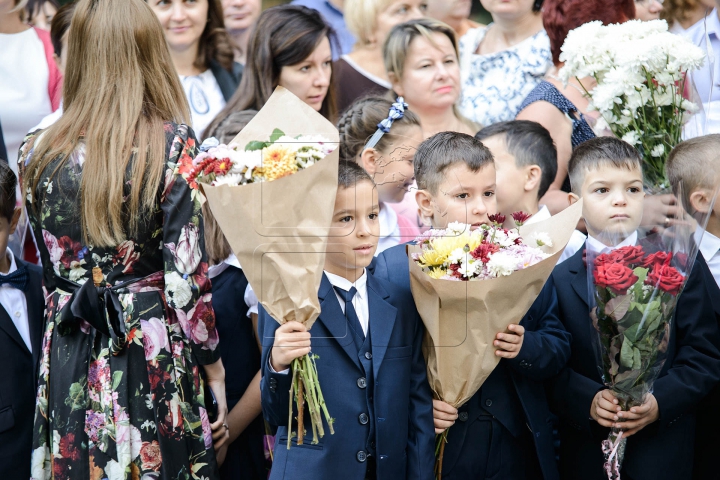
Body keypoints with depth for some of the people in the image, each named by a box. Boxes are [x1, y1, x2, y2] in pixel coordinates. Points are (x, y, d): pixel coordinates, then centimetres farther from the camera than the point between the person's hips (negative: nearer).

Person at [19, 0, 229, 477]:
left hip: (69, 367, 3)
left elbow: (50, 271, 8)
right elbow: (188, 279, -13)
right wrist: (215, 371, -3)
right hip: (154, 366, -3)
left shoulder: (38, 153, -1)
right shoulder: (174, 145, -11)